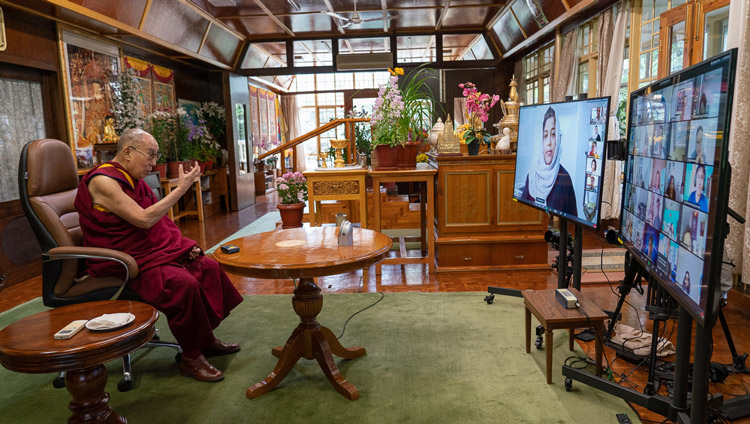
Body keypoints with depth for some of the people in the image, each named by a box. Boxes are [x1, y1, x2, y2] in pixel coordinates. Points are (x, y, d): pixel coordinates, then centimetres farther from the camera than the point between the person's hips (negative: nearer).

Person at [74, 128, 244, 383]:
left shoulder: (134, 180, 13)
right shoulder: (102, 181, -16)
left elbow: (158, 222, 18)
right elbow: (144, 219, -25)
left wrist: (184, 245, 4)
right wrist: (181, 188, -21)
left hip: (155, 252, 10)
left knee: (208, 267, 2)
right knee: (183, 284, -29)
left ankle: (205, 339, 15)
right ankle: (191, 358, -13)